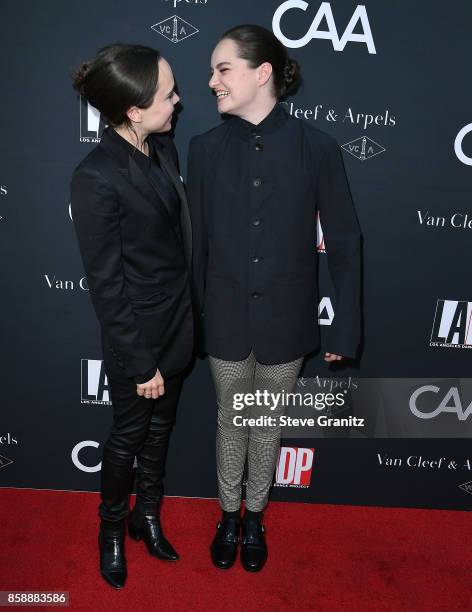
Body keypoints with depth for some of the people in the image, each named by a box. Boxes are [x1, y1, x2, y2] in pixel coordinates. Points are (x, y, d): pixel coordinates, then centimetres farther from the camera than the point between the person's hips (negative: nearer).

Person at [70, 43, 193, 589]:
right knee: (128, 438, 16)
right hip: (138, 338, -6)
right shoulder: (95, 179, -25)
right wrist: (140, 363, -15)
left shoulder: (163, 148, -2)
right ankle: (112, 530, 43)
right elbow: (106, 286, -20)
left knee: (159, 430, 23)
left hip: (178, 326, 7)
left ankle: (148, 517, 47)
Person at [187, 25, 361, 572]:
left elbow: (343, 241, -6)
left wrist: (346, 328, -5)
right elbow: (196, 241, 1)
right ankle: (229, 515, 41)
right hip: (226, 317, 1)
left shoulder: (316, 147, -10)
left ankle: (255, 517, 41)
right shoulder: (206, 148, -4)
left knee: (269, 422, 17)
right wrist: (193, 317, 4)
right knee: (231, 419, 17)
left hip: (286, 319, -1)